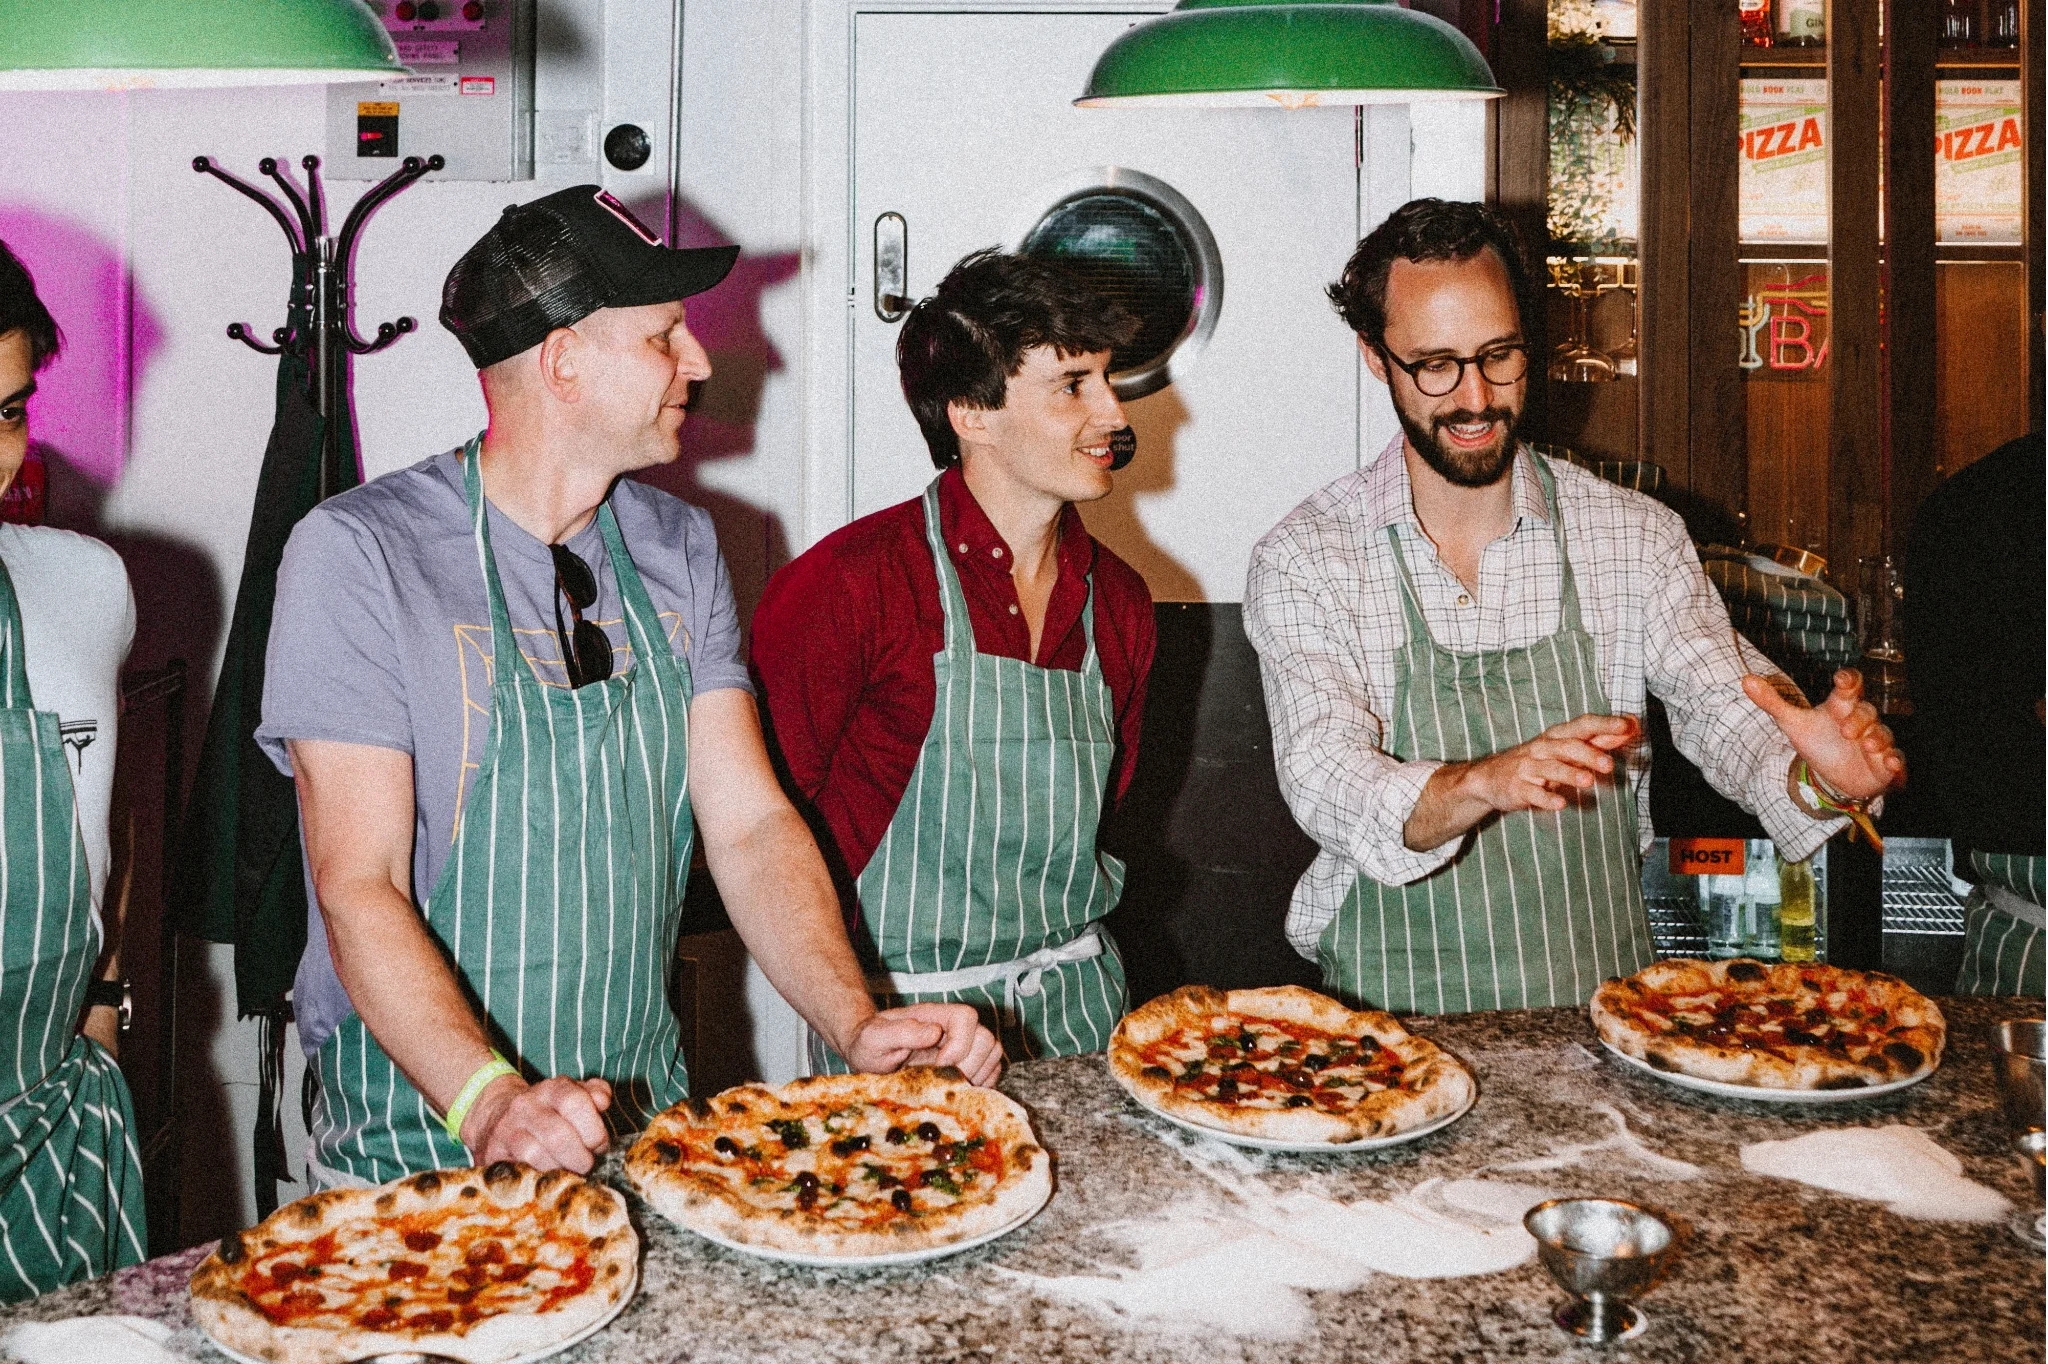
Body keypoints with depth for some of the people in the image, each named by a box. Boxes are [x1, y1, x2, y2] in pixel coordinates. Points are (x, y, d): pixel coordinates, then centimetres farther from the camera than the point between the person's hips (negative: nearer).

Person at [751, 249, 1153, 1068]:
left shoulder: (1118, 601, 5)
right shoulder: (851, 583, -13)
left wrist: (1069, 963, 12)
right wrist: (857, 1016, -6)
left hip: (1079, 1006, 5)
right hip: (900, 1016, -5)